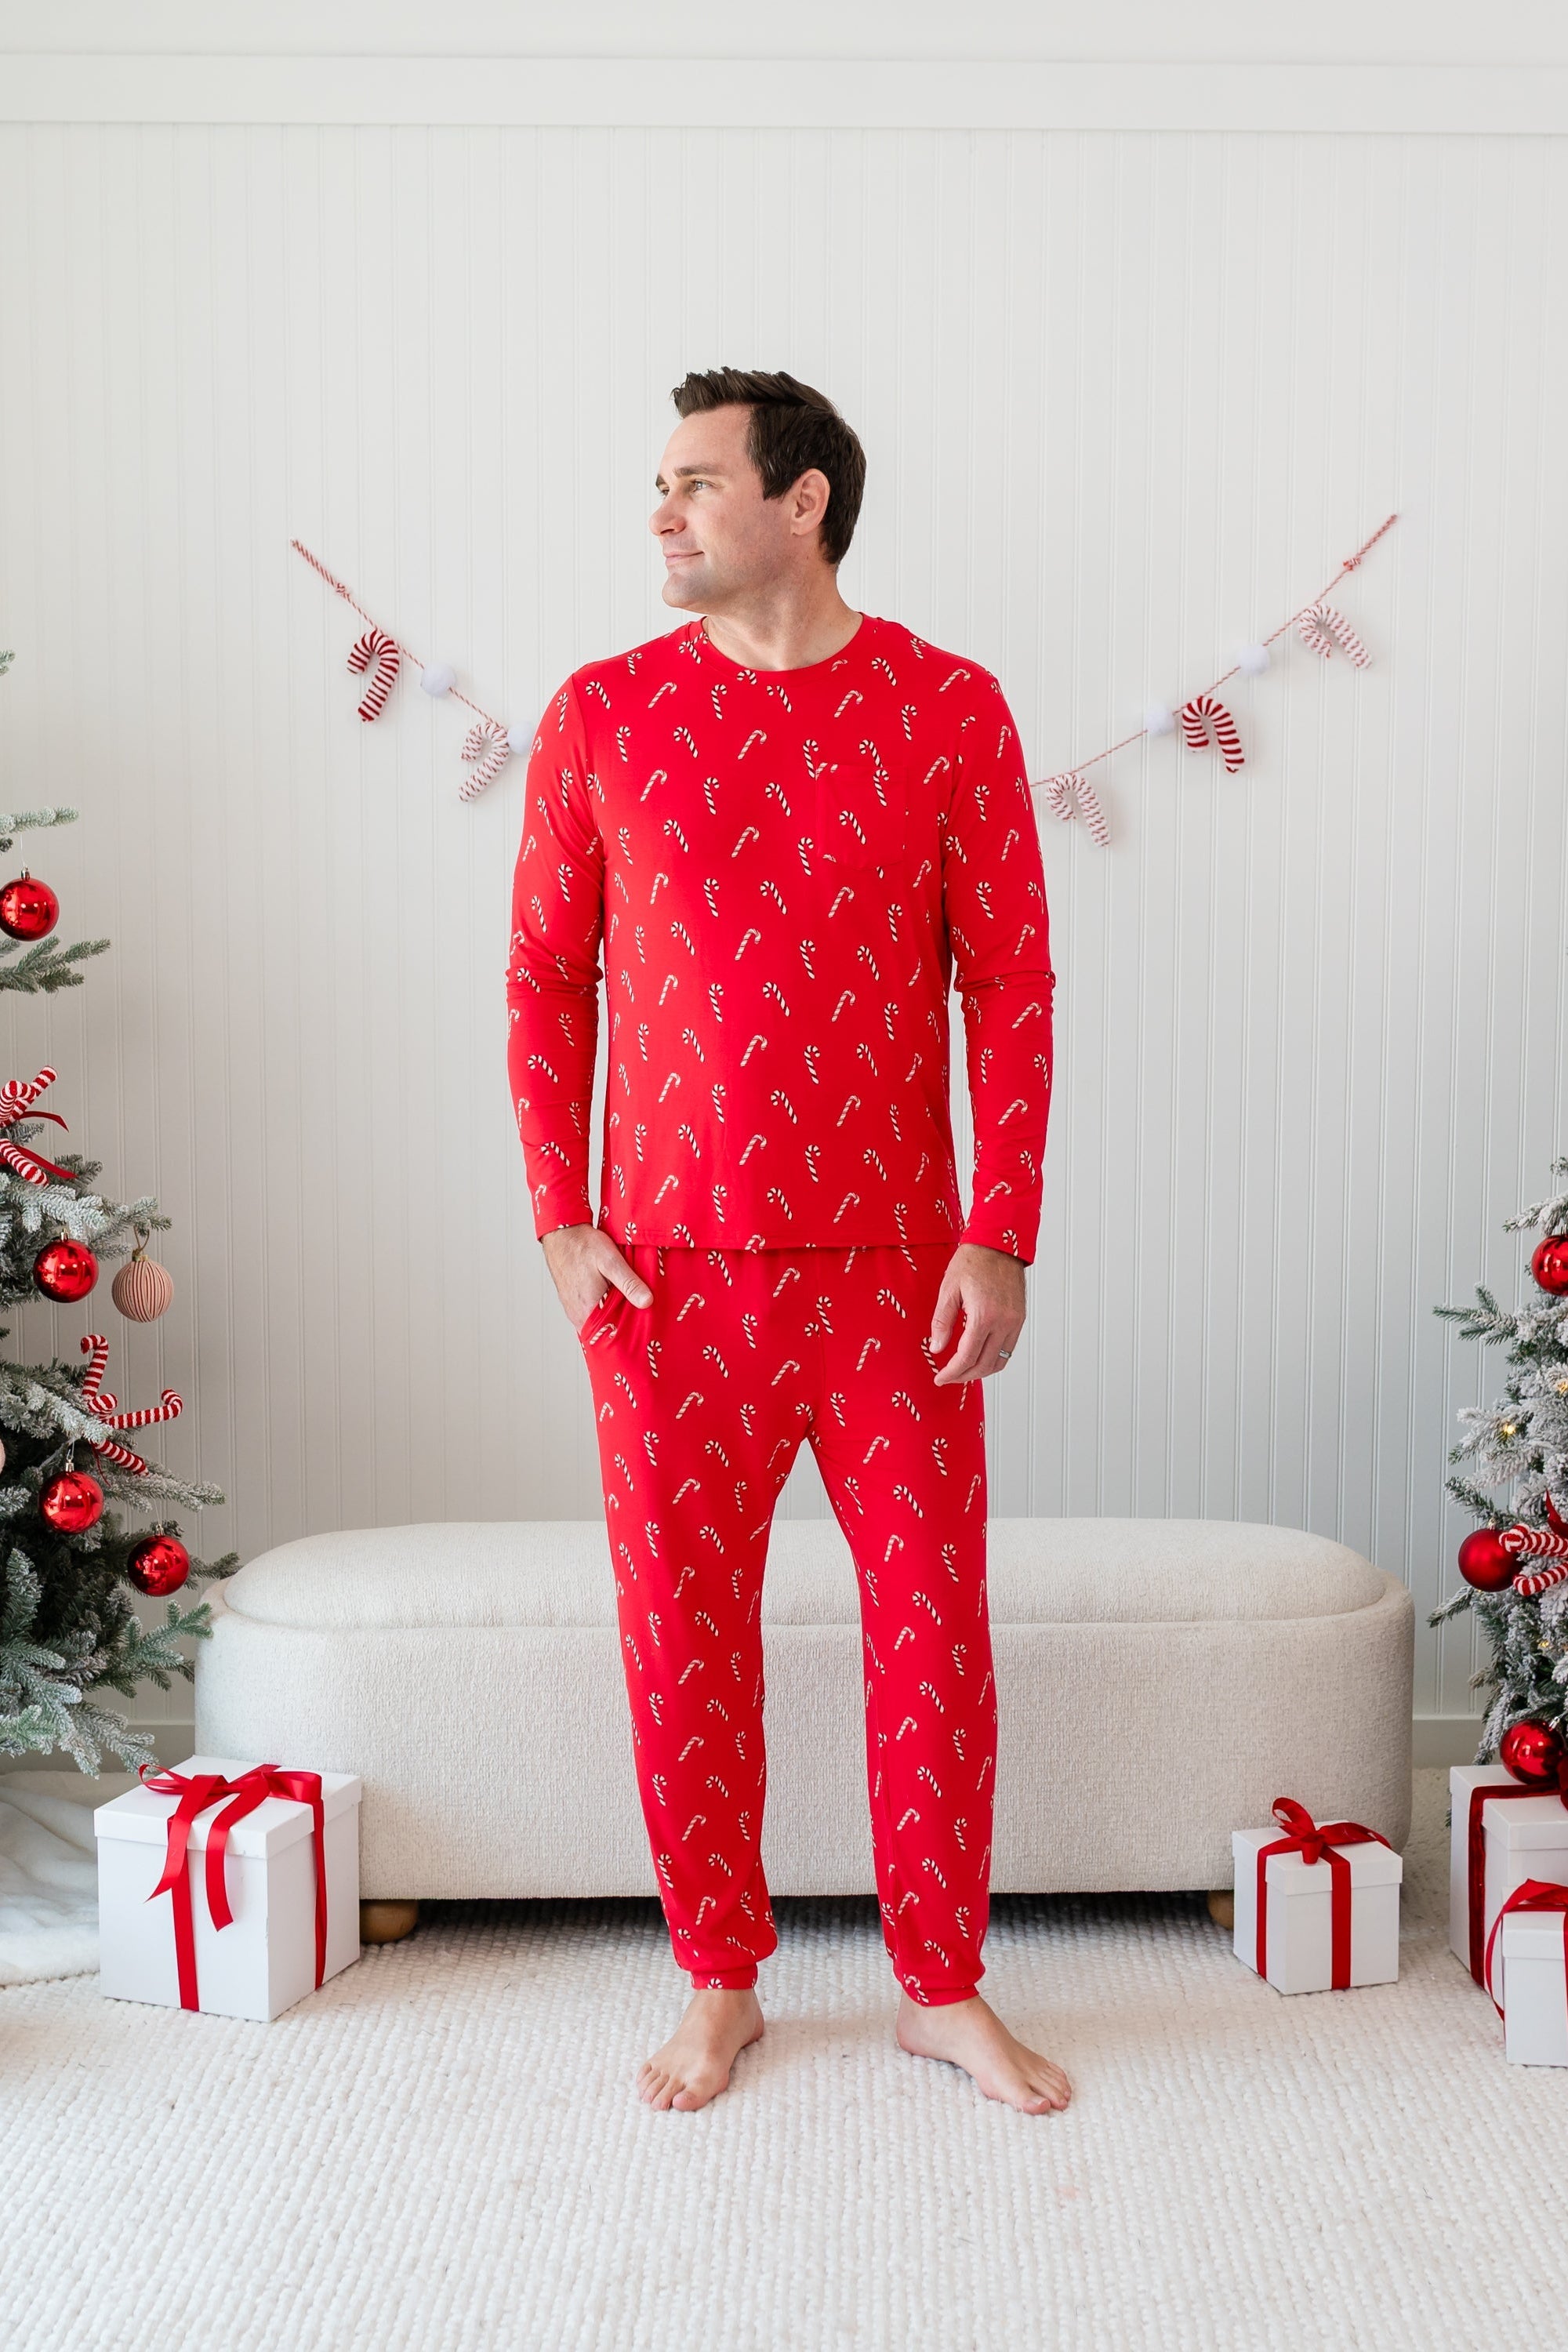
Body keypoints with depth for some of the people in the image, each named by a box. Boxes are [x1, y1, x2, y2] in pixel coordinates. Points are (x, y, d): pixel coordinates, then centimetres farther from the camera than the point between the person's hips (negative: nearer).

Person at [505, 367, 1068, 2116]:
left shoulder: (947, 709, -1)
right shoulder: (603, 714, 2)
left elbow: (1010, 979, -1)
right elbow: (546, 974, 6)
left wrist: (1000, 1235, -7)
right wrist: (560, 1219, -2)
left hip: (896, 1263, -1)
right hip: (671, 1269, 1)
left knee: (932, 1626, 6)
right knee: (683, 1633, 8)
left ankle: (944, 1988, 26)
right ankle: (718, 1985, 27)